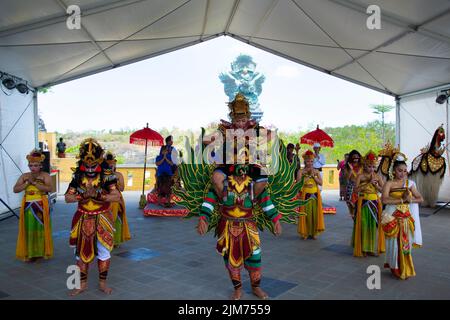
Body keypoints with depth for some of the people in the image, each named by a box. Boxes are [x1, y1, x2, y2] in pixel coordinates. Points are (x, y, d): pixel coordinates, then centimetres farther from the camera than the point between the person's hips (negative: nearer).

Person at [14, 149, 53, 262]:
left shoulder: (45, 175, -3)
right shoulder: (24, 176, 8)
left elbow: (49, 188, -18)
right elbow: (15, 189, 0)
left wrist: (34, 182, -18)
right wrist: (28, 182, -11)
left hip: (41, 206, -3)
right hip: (28, 206, 3)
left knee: (41, 228, 3)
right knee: (29, 230, 5)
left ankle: (41, 252, 14)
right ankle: (30, 253, 13)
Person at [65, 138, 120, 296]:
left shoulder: (107, 176, -12)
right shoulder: (77, 177, -4)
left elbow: (117, 196, -19)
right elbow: (67, 198, -4)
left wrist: (98, 195, -29)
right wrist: (83, 195, -21)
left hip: (102, 219, -2)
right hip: (83, 219, 3)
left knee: (103, 251, 7)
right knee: (82, 251, 12)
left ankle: (102, 283, 25)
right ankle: (82, 283, 28)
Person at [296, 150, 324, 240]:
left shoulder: (316, 171, 9)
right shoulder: (301, 171, 0)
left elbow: (320, 183, 0)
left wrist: (313, 175, -8)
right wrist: (307, 175, -13)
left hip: (315, 194, 3)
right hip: (305, 194, -3)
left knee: (315, 213, 3)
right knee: (306, 214, -2)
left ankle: (313, 233, 15)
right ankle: (305, 233, 9)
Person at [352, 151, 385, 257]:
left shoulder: (378, 177, 5)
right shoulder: (360, 176, -4)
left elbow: (382, 190, 3)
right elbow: (356, 189, -16)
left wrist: (375, 184, -11)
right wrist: (368, 183, -17)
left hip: (375, 203, 3)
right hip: (363, 203, -3)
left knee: (375, 224, 4)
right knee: (363, 225, 0)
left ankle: (373, 248, 17)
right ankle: (362, 249, 10)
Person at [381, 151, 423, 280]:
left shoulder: (410, 183, 5)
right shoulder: (389, 184, -8)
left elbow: (420, 199, 6)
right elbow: (384, 200, -23)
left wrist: (410, 200, -13)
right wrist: (402, 199, -21)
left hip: (406, 218, 4)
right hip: (393, 218, -4)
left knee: (405, 243, 9)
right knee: (394, 243, 4)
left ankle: (404, 269, 27)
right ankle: (395, 268, 22)